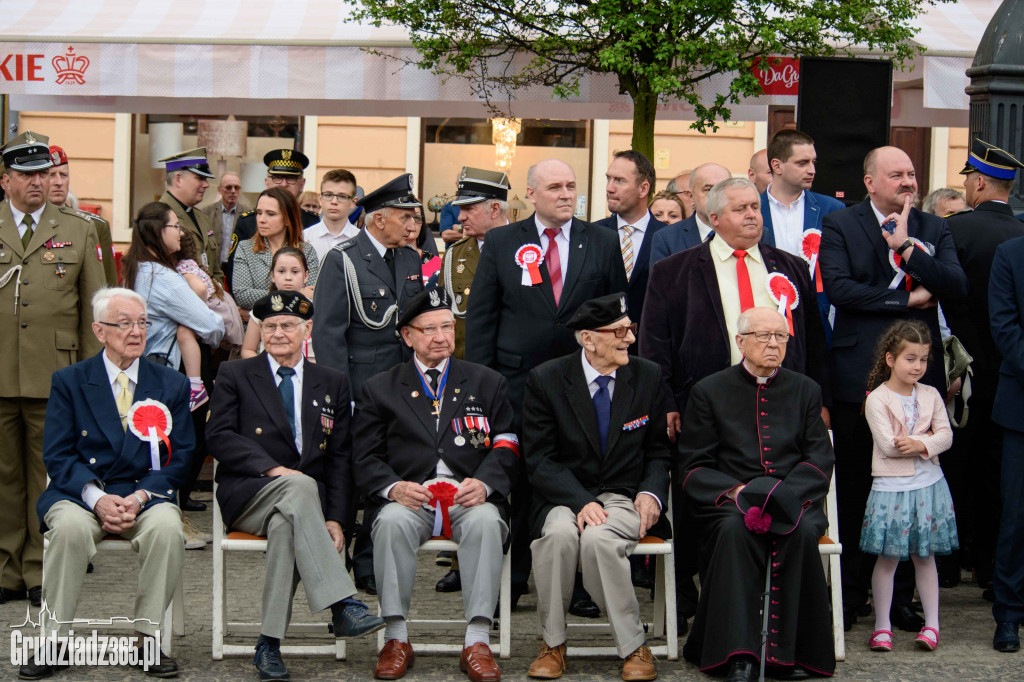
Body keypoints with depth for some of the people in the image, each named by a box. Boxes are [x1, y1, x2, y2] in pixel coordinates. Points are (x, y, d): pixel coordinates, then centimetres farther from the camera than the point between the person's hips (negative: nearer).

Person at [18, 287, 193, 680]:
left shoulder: (172, 385, 11)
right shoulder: (69, 381, 7)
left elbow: (180, 457, 6)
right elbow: (56, 455, 0)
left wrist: (139, 497, -12)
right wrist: (97, 498, -17)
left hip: (146, 496, 1)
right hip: (80, 494, -1)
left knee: (167, 527, -33)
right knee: (70, 527, -35)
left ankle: (147, 639, -19)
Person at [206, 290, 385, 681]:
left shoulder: (333, 384, 17)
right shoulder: (235, 376, 12)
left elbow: (341, 458, 10)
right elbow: (219, 436, -3)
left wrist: (335, 519, -6)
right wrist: (273, 469, -18)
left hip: (307, 501, 2)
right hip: (248, 497, -1)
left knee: (285, 526, -35)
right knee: (300, 486, -35)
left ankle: (269, 646, -28)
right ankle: (342, 606, -42)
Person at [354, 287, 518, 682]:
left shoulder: (486, 382, 18)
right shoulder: (380, 389, 17)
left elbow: (506, 449, 8)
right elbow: (365, 458, 8)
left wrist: (484, 483, -13)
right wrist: (393, 487, -13)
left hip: (469, 498, 0)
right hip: (408, 497, 0)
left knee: (486, 521, -34)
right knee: (392, 521, -34)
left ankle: (477, 642, -30)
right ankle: (396, 639, -24)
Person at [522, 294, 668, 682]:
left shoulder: (648, 377, 5)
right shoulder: (546, 380, -2)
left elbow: (659, 452, 13)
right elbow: (539, 459, -5)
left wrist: (651, 493, -8)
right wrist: (580, 502, -21)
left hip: (624, 499, 0)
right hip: (564, 498, 0)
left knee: (598, 538, -34)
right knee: (559, 532, -35)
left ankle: (633, 648, -18)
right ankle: (552, 643, -16)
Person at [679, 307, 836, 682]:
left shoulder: (805, 390, 16)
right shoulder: (709, 391, 11)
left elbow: (819, 459, 7)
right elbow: (694, 466, 4)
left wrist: (784, 492, -12)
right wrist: (736, 490, -14)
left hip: (794, 498, 1)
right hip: (728, 501, -1)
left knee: (801, 531, -33)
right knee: (734, 529, -35)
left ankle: (788, 651, -26)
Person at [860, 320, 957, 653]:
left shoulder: (930, 395, 5)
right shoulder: (877, 399, -9)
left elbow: (946, 435, -2)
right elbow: (888, 444, -17)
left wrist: (920, 444, -19)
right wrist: (929, 440, -11)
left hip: (928, 485, 4)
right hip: (891, 486, -4)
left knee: (925, 556, 10)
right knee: (888, 557, 2)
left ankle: (932, 623, 16)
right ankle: (882, 626, 10)